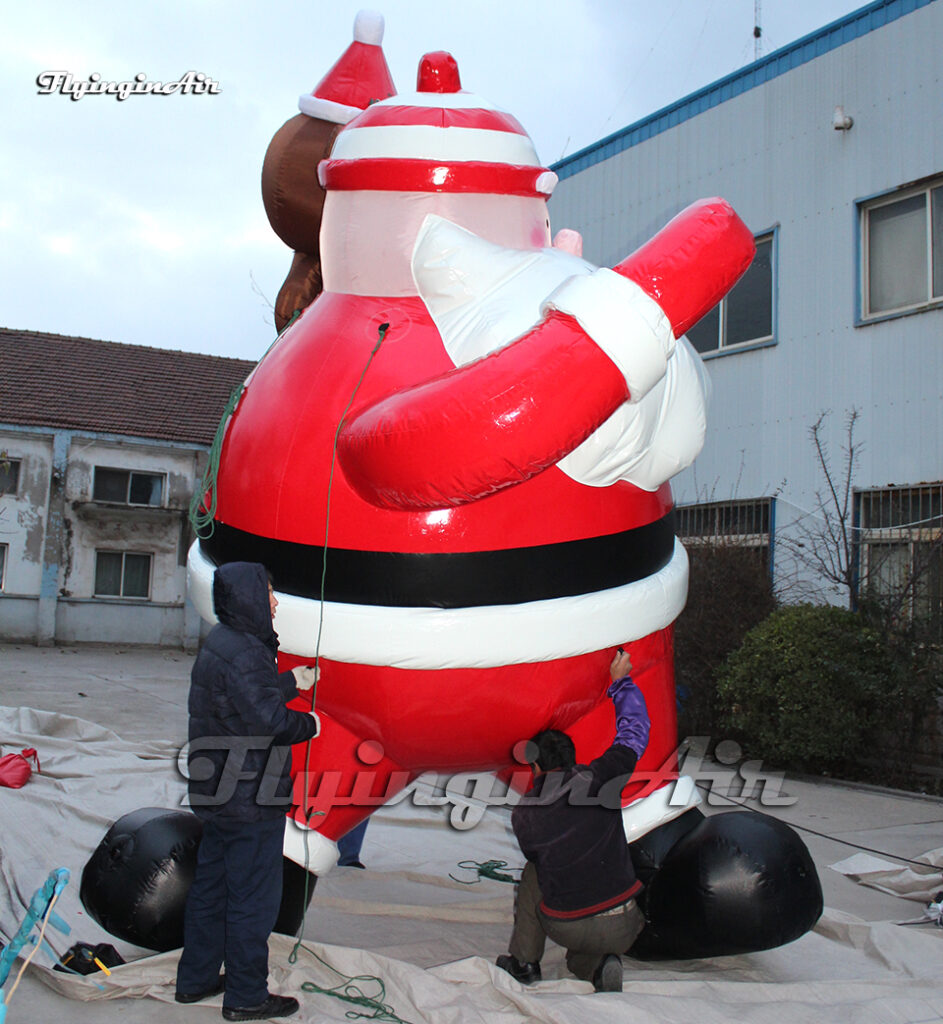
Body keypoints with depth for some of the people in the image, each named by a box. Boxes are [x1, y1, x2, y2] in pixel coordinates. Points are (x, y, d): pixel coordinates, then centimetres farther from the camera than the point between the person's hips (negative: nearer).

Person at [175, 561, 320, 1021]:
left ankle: (195, 979, 33)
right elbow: (269, 721, -26)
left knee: (210, 885, 20)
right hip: (251, 799, -10)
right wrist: (309, 724, -8)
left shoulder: (219, 643, 9)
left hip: (220, 794, 10)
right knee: (252, 897, 3)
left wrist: (292, 682, 28)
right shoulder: (241, 655, -23)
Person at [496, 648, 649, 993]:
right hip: (623, 930, 1)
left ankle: (523, 962, 27)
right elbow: (634, 733, 7)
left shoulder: (523, 815, -5)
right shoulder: (600, 779, -7)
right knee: (580, 961, 33)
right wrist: (621, 681, 21)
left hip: (566, 929, -1)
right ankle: (599, 965, -2)